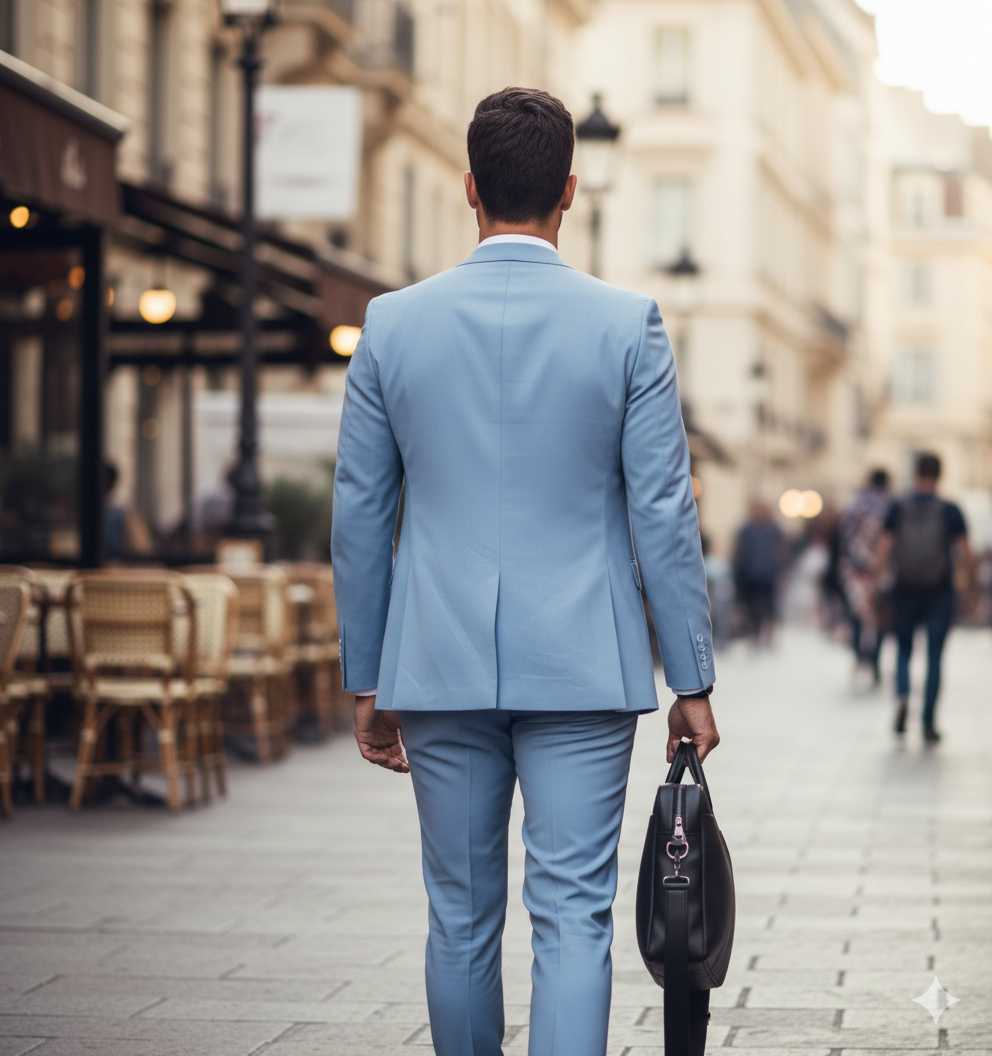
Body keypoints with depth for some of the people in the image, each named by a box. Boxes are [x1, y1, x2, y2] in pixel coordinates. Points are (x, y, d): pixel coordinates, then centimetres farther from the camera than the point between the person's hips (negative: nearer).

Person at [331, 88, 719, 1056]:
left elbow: (358, 517, 5)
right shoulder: (627, 325, -4)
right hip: (581, 672, -2)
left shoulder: (393, 323, 1)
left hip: (440, 668, 2)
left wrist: (366, 683, 13)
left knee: (461, 921, 12)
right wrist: (692, 682, 3)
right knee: (573, 918, -2)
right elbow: (664, 514, -4)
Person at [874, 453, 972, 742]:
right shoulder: (951, 511, -5)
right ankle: (928, 724, 3)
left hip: (905, 591, 1)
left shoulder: (898, 509, -2)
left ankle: (902, 695, -11)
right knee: (935, 658, 5)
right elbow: (965, 555, -6)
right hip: (940, 594, -1)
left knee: (904, 650, 18)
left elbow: (883, 550, -5)